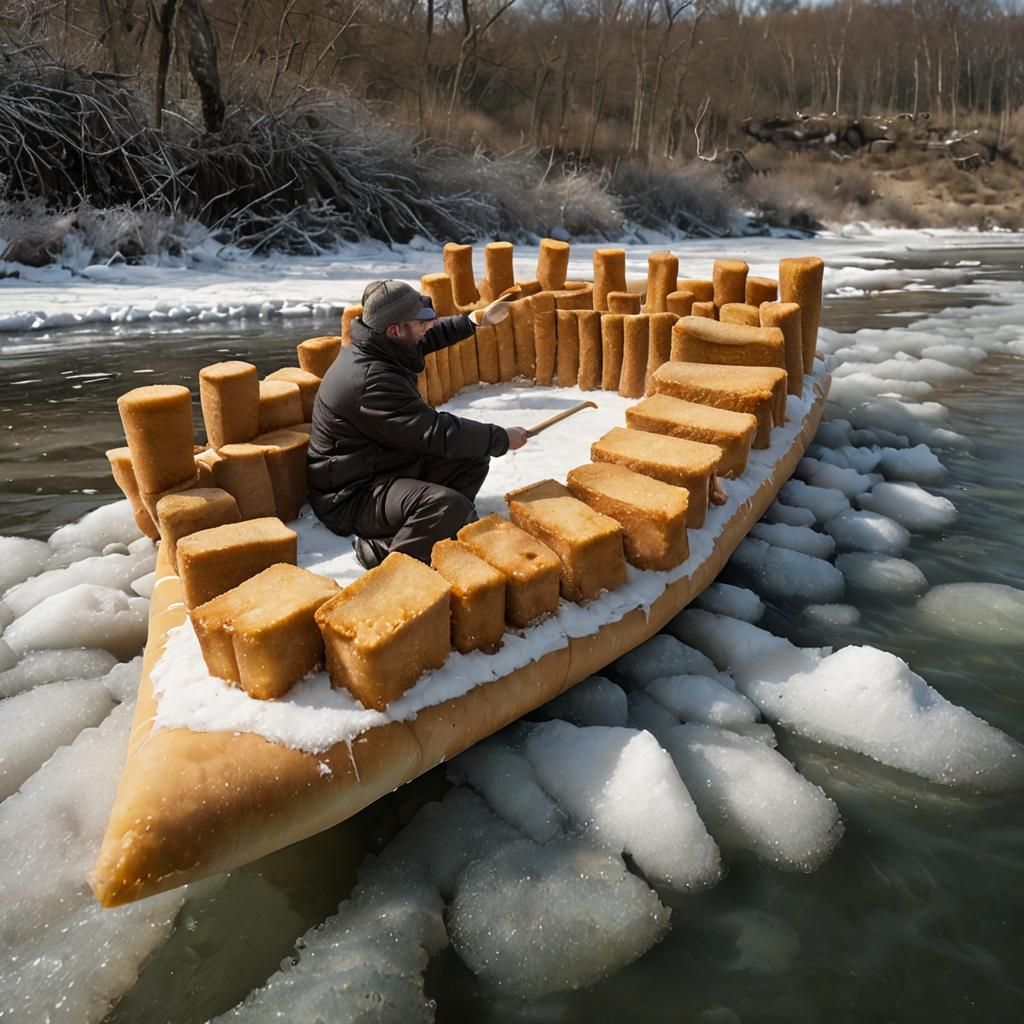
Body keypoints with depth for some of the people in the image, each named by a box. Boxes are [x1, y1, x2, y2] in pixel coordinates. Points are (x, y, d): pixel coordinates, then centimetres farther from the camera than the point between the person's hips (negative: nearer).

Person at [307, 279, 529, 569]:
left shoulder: (373, 347, 0)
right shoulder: (372, 381, -30)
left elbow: (428, 337, 24)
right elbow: (439, 433, -28)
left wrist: (475, 320, 25)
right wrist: (502, 439, -18)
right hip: (354, 495, -10)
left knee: (473, 458, 7)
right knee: (451, 507, -33)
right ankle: (384, 553, -12)